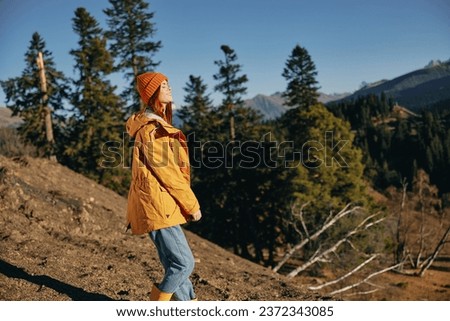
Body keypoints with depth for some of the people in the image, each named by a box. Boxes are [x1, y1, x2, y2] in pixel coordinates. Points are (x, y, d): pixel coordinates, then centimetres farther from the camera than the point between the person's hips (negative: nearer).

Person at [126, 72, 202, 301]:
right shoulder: (152, 128, -14)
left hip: (161, 205, 10)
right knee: (183, 263, -6)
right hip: (158, 206, -10)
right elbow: (167, 172, -16)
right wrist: (192, 205, -9)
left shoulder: (156, 123, 18)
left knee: (176, 265, 13)